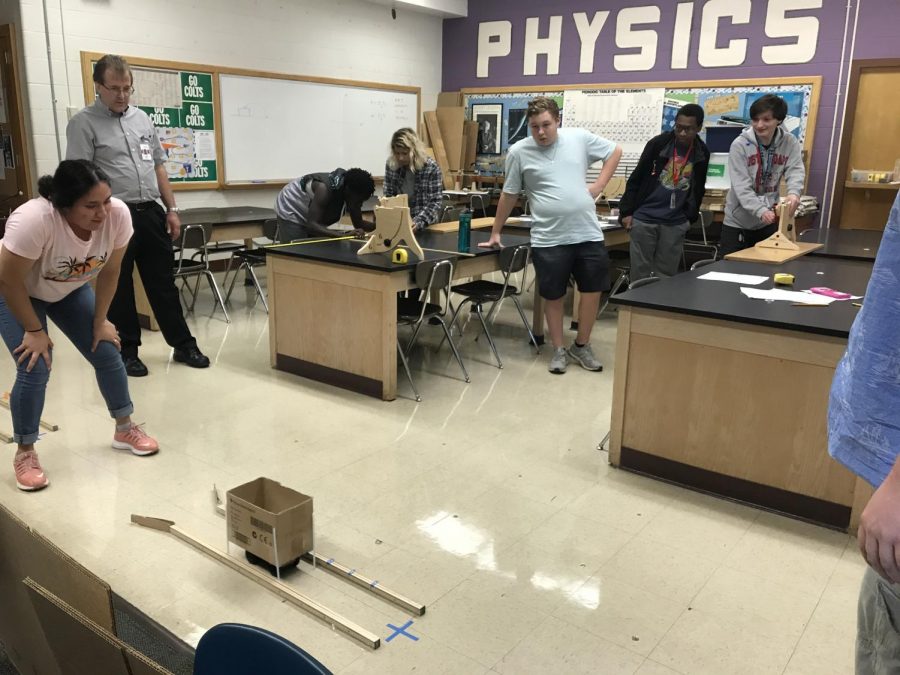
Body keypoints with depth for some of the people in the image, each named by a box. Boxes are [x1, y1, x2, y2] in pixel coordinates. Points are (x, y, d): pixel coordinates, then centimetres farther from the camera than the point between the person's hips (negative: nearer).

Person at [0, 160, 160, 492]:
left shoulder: (118, 214, -29)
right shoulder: (33, 220, -41)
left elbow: (109, 272, -13)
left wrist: (99, 321, -6)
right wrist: (34, 330, -19)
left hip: (70, 290, 4)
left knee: (107, 353, 1)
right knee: (35, 370, -13)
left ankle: (125, 429, 20)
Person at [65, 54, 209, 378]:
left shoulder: (142, 118, 13)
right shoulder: (83, 123, -4)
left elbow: (159, 167, 17)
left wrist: (171, 209, 11)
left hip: (151, 213, 5)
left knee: (163, 283, 10)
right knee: (119, 289, 7)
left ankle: (183, 345, 18)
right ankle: (127, 351, 18)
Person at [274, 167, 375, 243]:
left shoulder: (352, 191, -17)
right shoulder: (325, 188, -38)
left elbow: (359, 224, -7)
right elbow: (312, 225, -44)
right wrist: (345, 235, -55)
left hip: (313, 219, 7)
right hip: (291, 212, -7)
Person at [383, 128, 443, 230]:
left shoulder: (431, 168, -13)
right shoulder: (391, 165, -3)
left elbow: (435, 203, -13)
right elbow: (388, 195, 4)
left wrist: (418, 222, -27)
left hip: (425, 227, -3)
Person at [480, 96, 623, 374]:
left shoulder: (580, 138, 1)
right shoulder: (519, 152, -4)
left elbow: (615, 151, 15)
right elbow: (509, 195, 4)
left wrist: (599, 185, 4)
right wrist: (495, 233, 7)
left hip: (588, 233, 2)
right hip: (549, 238, -2)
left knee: (592, 290, 9)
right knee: (553, 296, 8)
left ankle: (581, 346, 28)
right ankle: (558, 350, 25)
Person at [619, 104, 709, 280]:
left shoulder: (702, 153, 3)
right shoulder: (658, 143, -5)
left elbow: (698, 188, 15)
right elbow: (636, 178, 0)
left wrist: (690, 216, 8)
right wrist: (626, 211, -4)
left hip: (675, 224, 2)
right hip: (644, 218, -2)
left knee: (666, 276, 6)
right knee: (640, 274, 2)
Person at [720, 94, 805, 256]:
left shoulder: (789, 143, -2)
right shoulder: (739, 145, -12)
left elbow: (796, 170, -13)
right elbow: (741, 187, -19)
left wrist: (793, 192, -37)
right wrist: (760, 211, -33)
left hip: (769, 221, 2)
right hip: (738, 221, -2)